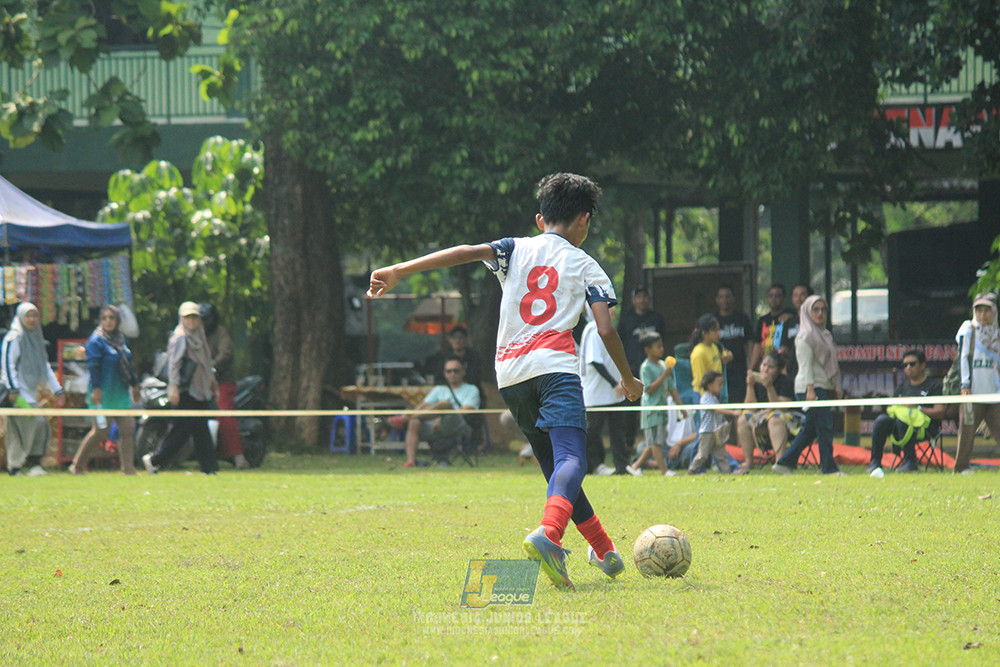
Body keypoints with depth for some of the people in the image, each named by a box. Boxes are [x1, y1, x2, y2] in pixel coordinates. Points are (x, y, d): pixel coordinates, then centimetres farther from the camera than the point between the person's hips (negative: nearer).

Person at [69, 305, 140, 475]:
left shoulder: (120, 339, 14)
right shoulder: (96, 341, -10)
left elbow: (127, 365, 23)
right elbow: (93, 366, -17)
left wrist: (134, 384, 24)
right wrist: (96, 389, -24)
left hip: (121, 393, 8)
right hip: (104, 395, -8)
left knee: (128, 428, 0)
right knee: (100, 431, -6)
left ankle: (128, 467, 3)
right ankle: (77, 466, 7)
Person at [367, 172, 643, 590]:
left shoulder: (517, 250, 18)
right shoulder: (586, 267, 13)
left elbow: (466, 253, 1)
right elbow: (606, 330, 4)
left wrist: (398, 271, -4)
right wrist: (628, 379, 19)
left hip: (510, 376, 4)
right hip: (555, 367, -4)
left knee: (554, 465, 18)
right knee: (570, 461, -19)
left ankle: (603, 551, 25)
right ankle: (548, 534, -48)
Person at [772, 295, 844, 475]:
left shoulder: (825, 334, 19)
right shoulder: (806, 336, -8)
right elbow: (805, 364, -14)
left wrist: (836, 386, 18)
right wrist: (810, 389, -20)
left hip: (824, 387, 9)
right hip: (811, 387, -9)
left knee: (810, 430, 9)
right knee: (824, 427, -10)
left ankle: (785, 463, 14)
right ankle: (829, 468, -6)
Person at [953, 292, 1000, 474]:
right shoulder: (968, 330, 4)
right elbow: (963, 357, -1)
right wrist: (965, 384, -9)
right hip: (973, 390, -3)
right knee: (968, 427, -3)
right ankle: (961, 467, 4)